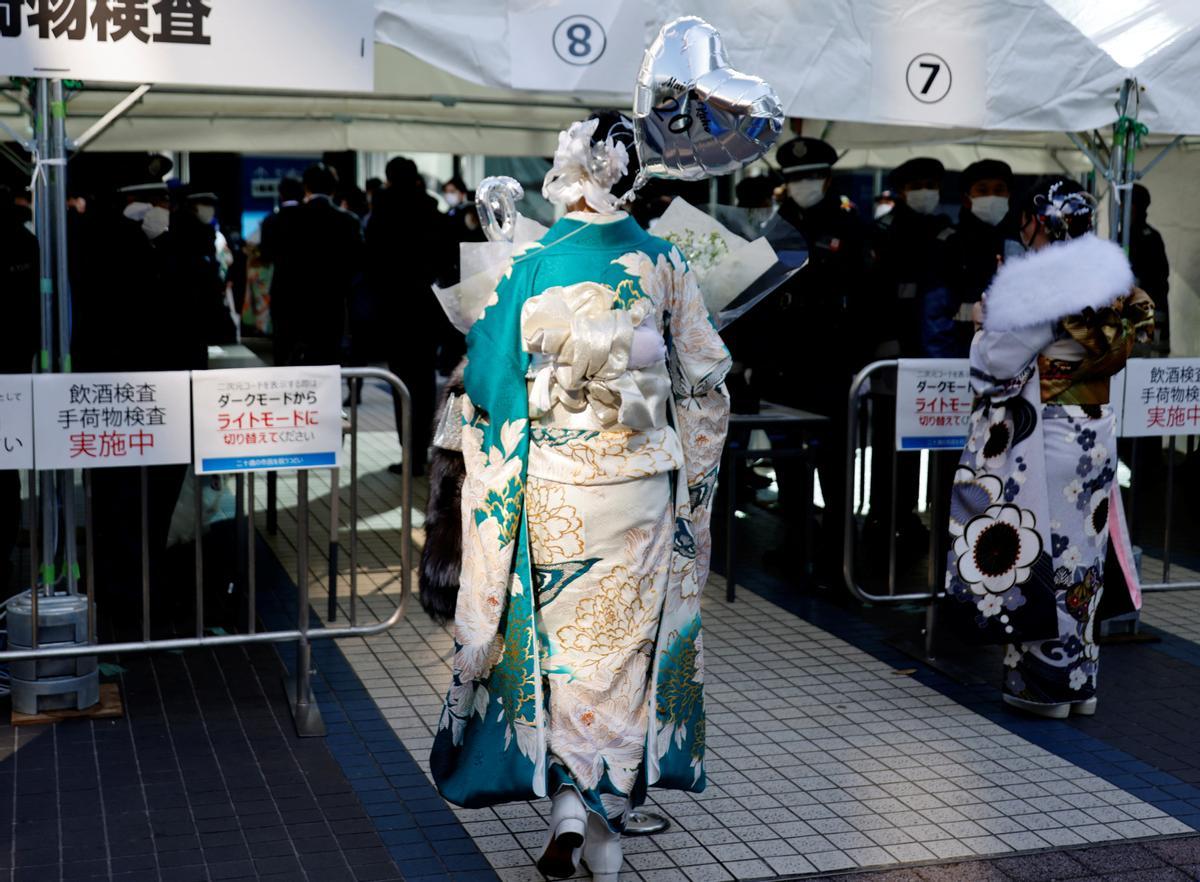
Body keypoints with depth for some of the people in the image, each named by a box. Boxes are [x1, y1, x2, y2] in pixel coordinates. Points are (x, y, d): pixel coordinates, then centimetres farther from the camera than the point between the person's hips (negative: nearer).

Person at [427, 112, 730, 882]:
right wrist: (690, 473, 16)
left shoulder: (533, 268, -8)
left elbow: (491, 386, -5)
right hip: (641, 485, 2)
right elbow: (704, 382, 3)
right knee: (625, 642, 10)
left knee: (562, 642, 14)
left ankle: (568, 802, 7)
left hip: (555, 488, -1)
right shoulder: (664, 264, -3)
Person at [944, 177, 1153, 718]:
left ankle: (1046, 683, 10)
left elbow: (996, 364, -16)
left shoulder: (1040, 283, -16)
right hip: (1096, 432, 8)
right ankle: (1080, 681, 22)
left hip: (1044, 439, -8)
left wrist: (989, 322, 6)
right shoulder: (1108, 280, 8)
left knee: (1041, 556, 2)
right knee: (1080, 556, 14)